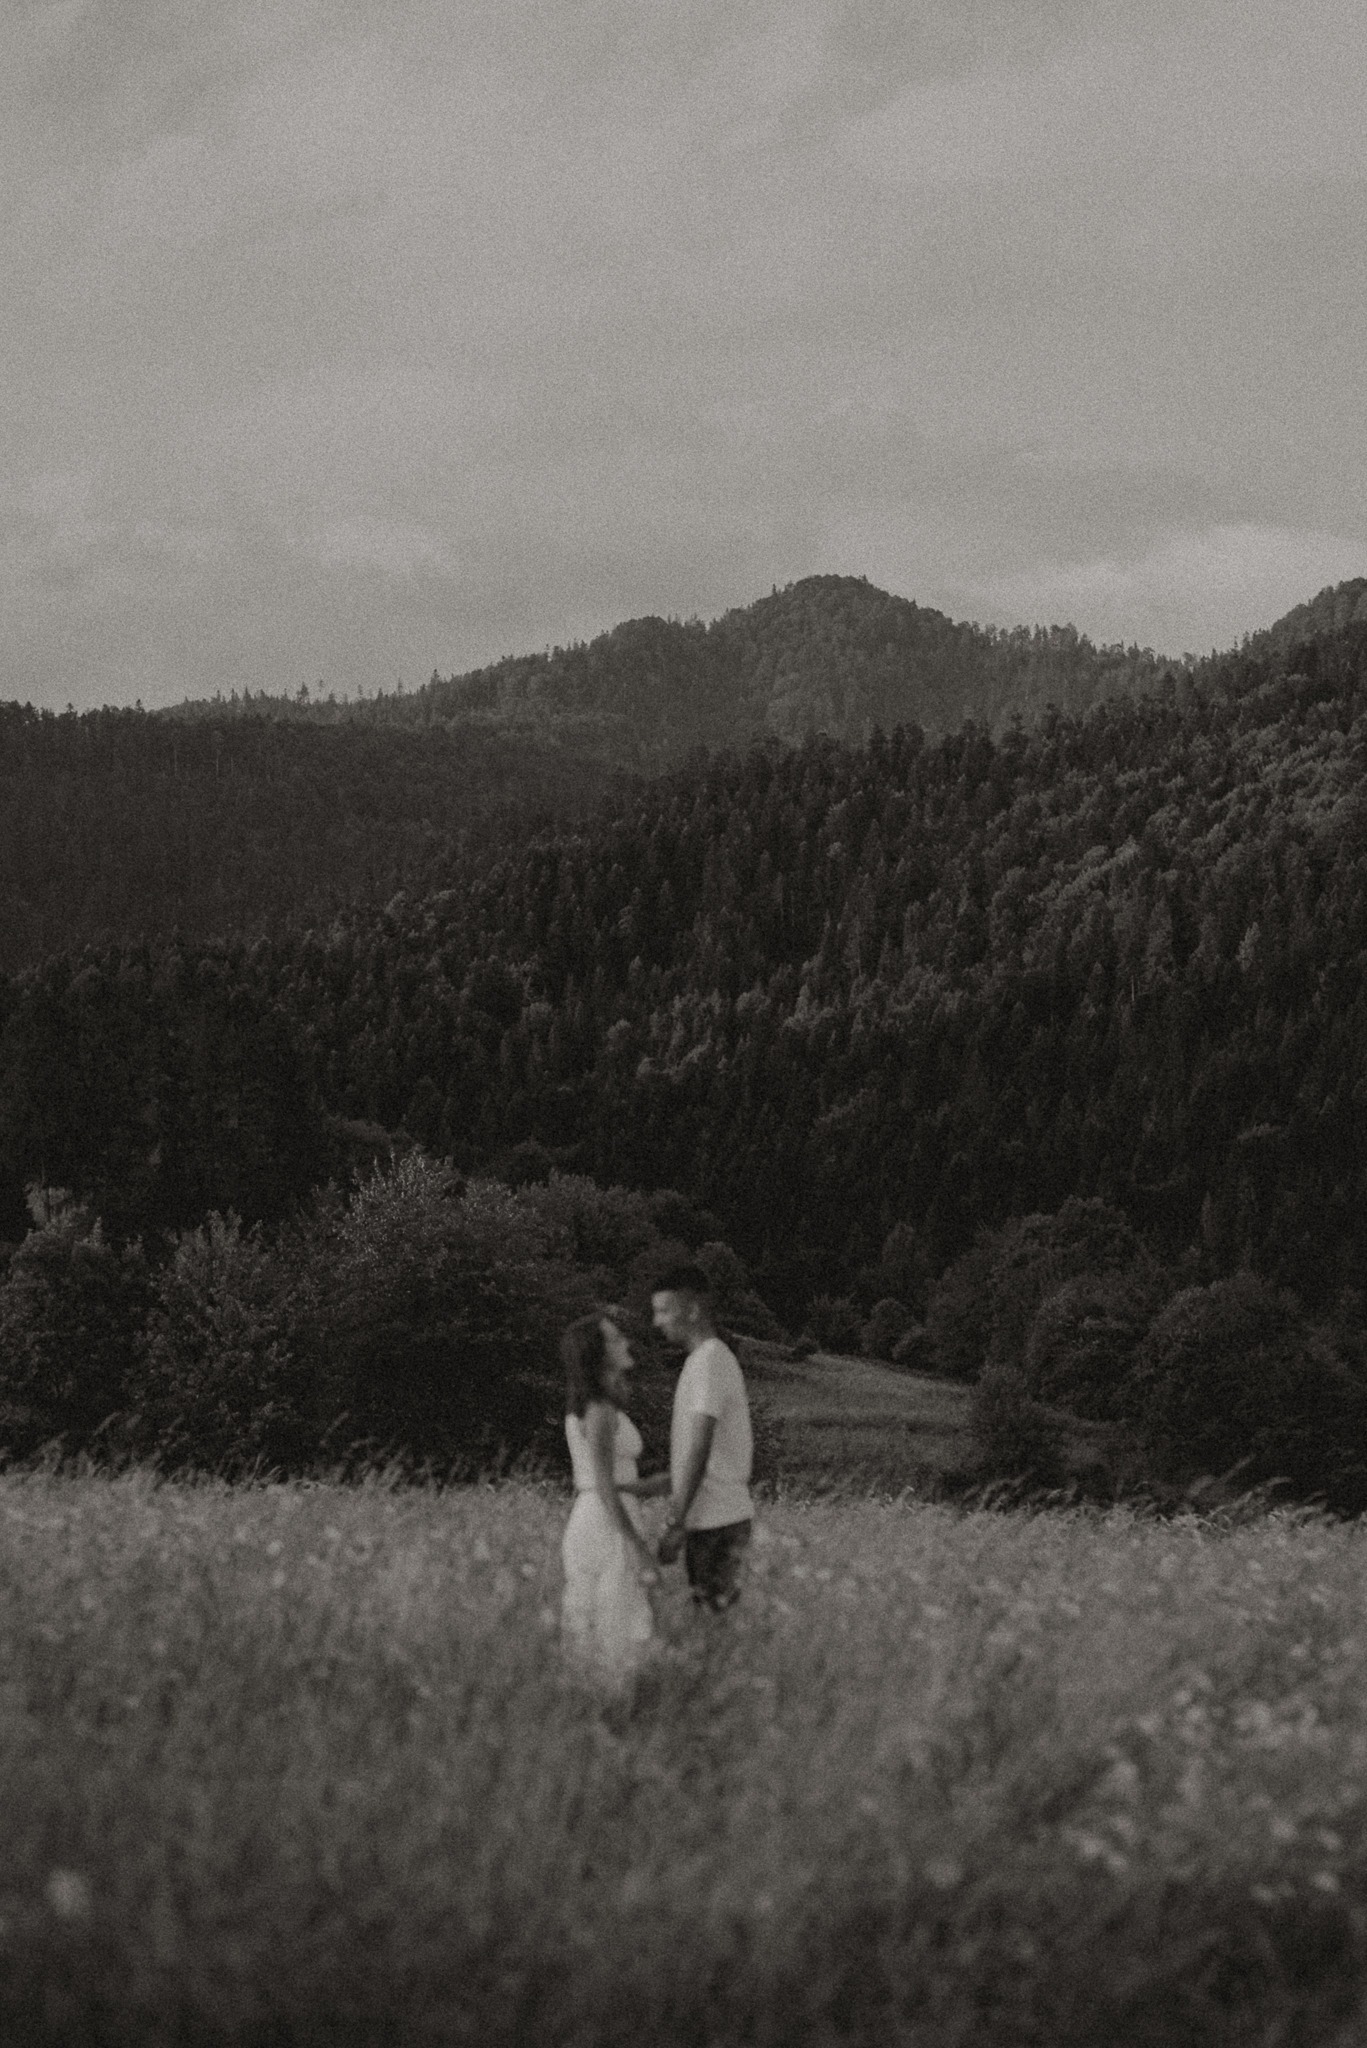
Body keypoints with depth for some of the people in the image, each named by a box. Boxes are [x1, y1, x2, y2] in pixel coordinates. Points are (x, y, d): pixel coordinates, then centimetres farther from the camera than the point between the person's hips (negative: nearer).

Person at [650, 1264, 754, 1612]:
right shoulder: (716, 1357, 16)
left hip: (716, 1521, -10)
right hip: (716, 1516, 10)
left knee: (720, 1615, -8)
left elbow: (699, 1450, -19)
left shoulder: (709, 1362, -14)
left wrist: (676, 1524, -20)